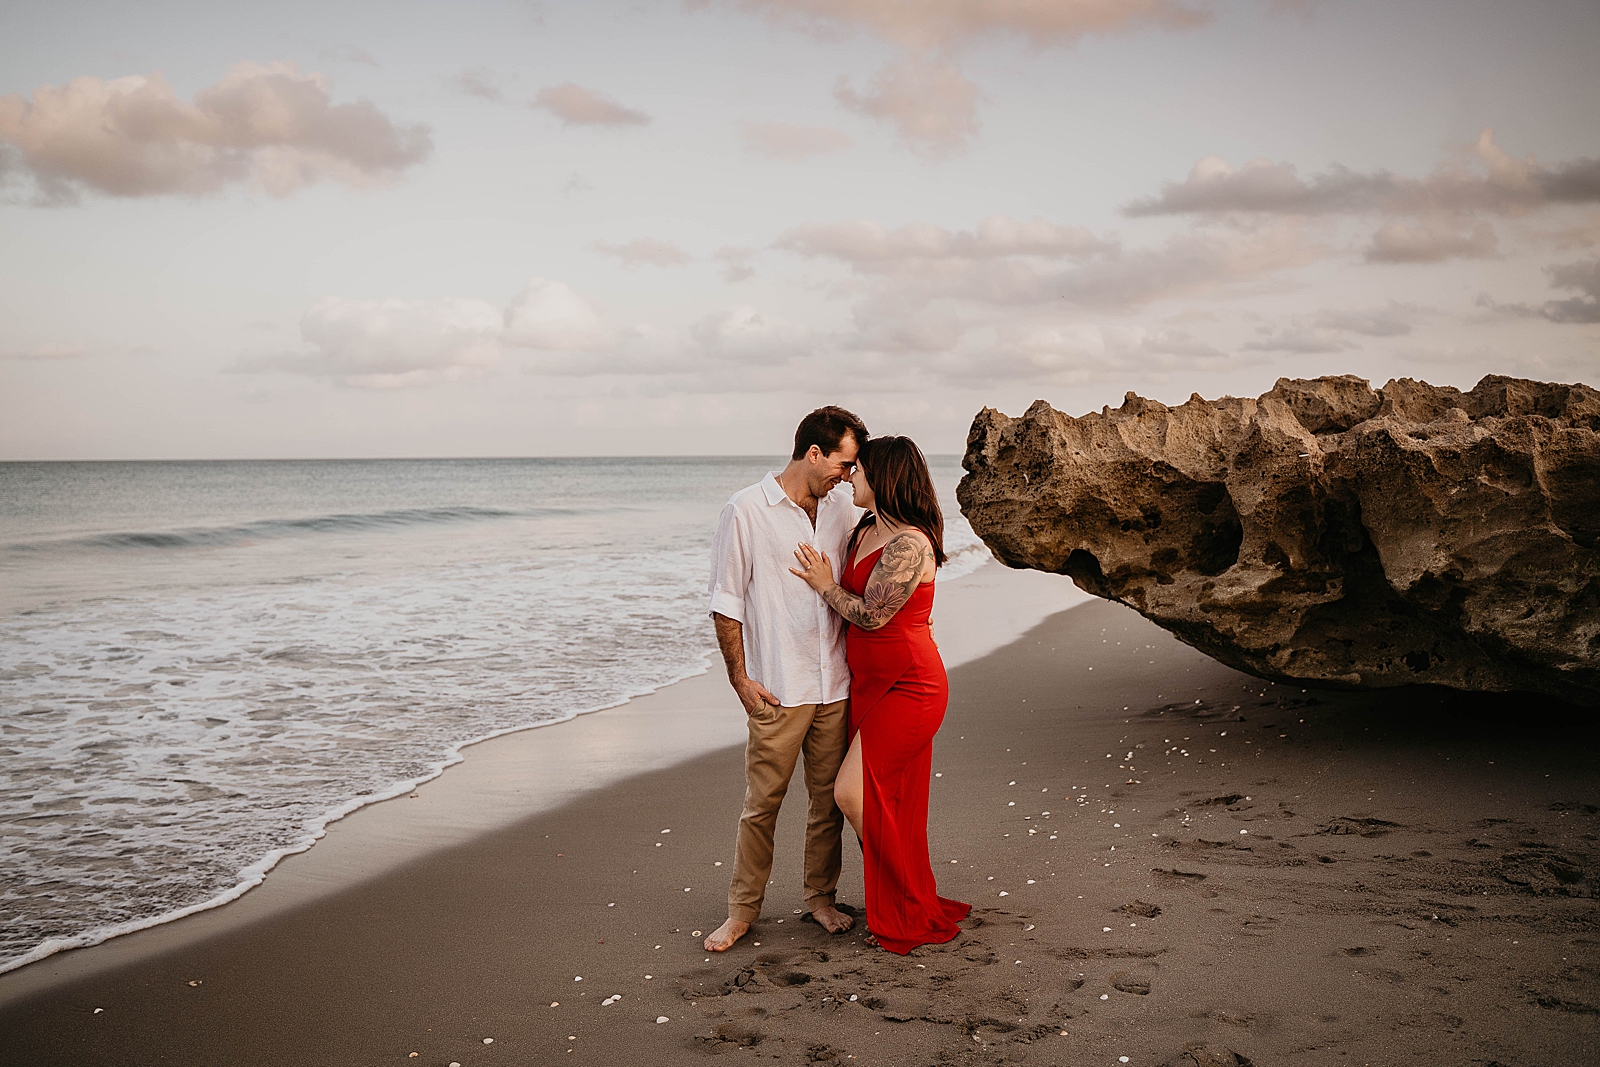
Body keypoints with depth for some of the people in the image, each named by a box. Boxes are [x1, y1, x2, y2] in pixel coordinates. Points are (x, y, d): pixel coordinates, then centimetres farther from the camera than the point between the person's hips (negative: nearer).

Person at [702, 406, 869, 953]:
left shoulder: (844, 505, 7)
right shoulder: (746, 511, -7)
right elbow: (726, 604, -5)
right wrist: (741, 680, -8)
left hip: (835, 683, 5)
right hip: (778, 688, -4)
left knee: (830, 798, 12)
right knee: (762, 803, 2)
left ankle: (820, 895, 28)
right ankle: (744, 907, 17)